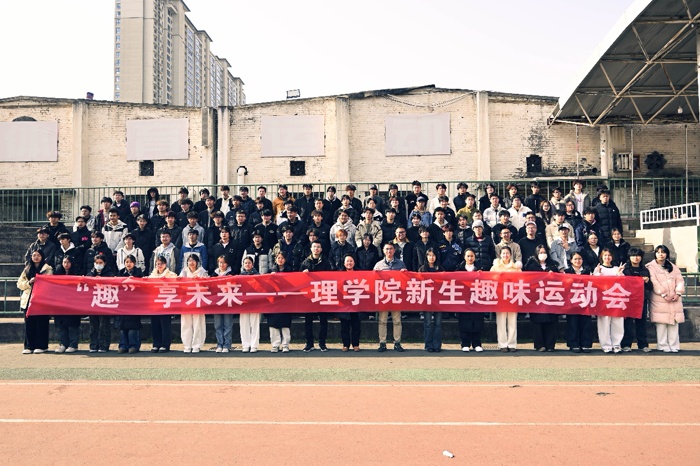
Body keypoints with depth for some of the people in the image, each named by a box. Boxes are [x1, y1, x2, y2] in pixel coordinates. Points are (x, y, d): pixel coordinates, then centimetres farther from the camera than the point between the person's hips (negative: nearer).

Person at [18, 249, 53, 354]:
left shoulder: (47, 269, 5)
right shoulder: (27, 269, 18)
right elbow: (20, 284, 12)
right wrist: (29, 283, -6)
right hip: (28, 299, 4)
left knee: (41, 323, -3)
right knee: (29, 323, 2)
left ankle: (41, 346, 3)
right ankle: (29, 346, 7)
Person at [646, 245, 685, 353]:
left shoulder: (673, 267, 19)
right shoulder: (650, 267, 2)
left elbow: (679, 280, 10)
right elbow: (654, 283, -8)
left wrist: (678, 293, -6)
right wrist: (664, 295, -14)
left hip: (674, 299, 4)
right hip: (659, 300, -4)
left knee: (674, 323, 2)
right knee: (661, 323, -6)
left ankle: (674, 345, 7)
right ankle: (663, 345, 0)